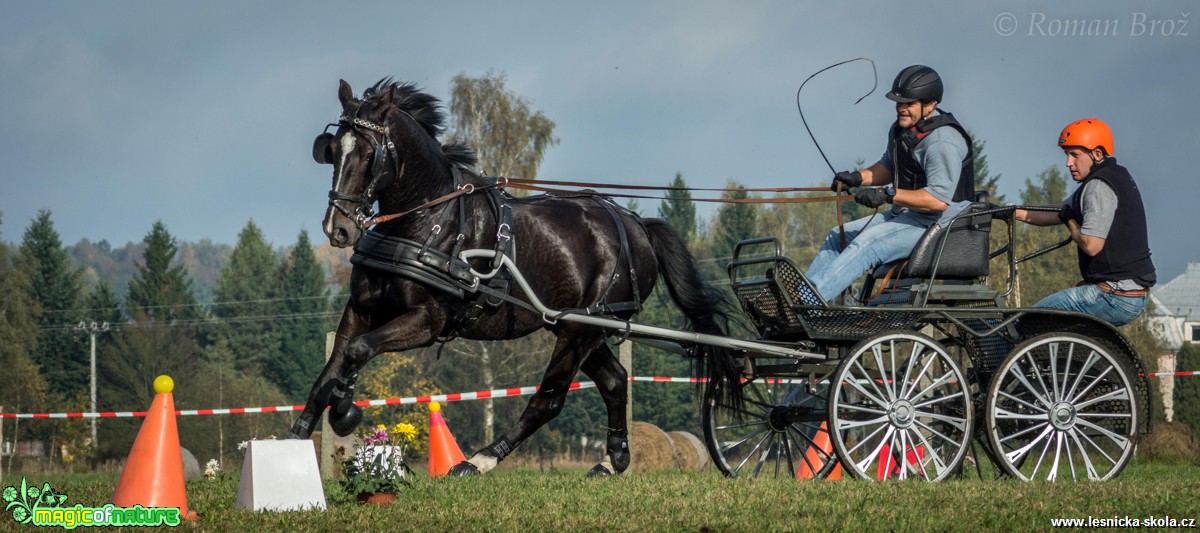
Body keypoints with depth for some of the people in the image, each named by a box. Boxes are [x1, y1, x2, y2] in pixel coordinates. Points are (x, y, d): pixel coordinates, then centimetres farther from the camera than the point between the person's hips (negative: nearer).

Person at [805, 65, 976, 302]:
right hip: (904, 214, 11)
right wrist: (858, 177, 5)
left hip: (939, 222, -10)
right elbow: (888, 167, 26)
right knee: (839, 236, 6)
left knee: (867, 244, -27)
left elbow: (939, 199, -29)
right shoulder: (901, 129, 9)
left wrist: (888, 194, -31)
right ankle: (802, 293, -2)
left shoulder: (943, 142, -21)